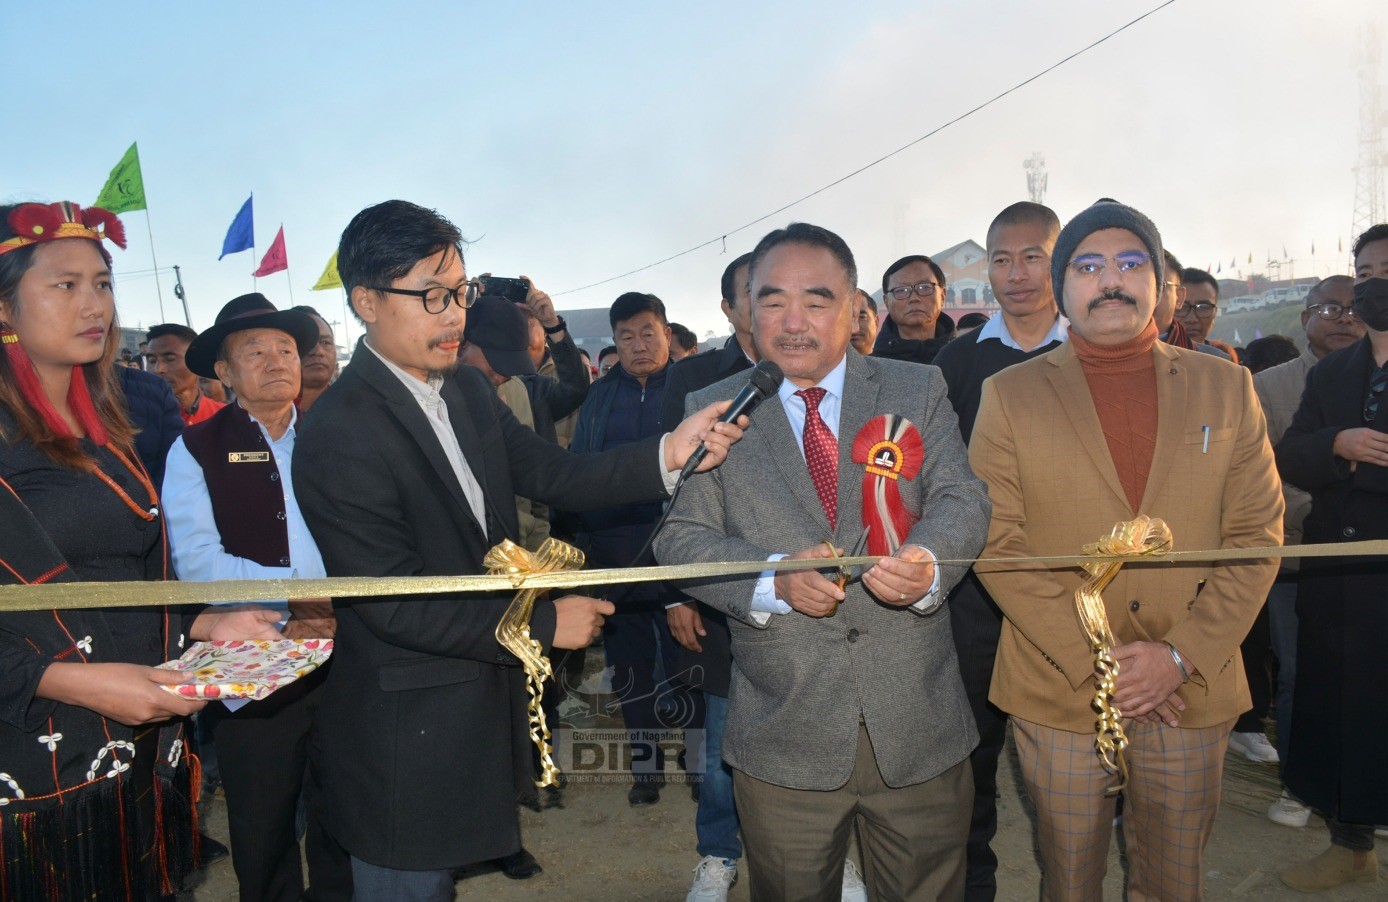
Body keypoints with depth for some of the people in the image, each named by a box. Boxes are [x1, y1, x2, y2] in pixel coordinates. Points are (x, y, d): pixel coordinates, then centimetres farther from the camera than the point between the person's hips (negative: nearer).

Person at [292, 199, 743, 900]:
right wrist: (546, 624, -19)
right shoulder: (339, 435, -24)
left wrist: (667, 455, -18)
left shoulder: (468, 392, 3)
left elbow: (551, 475, -2)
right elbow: (396, 604, -24)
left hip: (481, 701, 8)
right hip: (407, 728, -7)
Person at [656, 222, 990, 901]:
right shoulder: (711, 409, 2)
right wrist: (775, 576, -22)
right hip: (782, 741, -1)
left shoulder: (918, 391, 4)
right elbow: (680, 537, -3)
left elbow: (962, 499, -4)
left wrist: (927, 562, -27)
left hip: (920, 727, 1)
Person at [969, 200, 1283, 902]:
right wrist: (1092, 661, -13)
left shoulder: (1225, 387, 4)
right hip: (1057, 695, -1)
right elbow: (996, 544, -8)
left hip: (1194, 694, 2)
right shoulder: (1010, 395, -2)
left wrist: (1182, 654, -11)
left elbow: (1257, 534, 0)